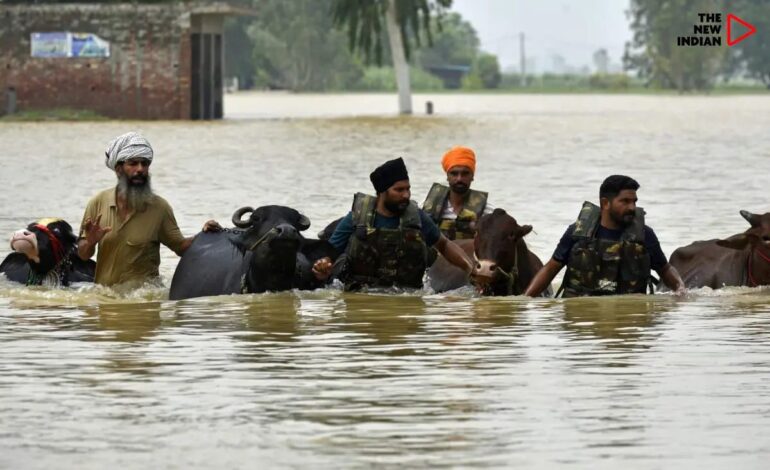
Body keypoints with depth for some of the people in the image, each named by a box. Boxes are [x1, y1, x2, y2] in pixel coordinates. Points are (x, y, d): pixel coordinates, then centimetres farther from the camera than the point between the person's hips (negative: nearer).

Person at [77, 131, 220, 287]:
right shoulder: (98, 202, 2)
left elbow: (180, 247, 3)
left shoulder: (159, 207, -2)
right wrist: (90, 243, -14)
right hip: (103, 291, 3)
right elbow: (83, 255, 8)